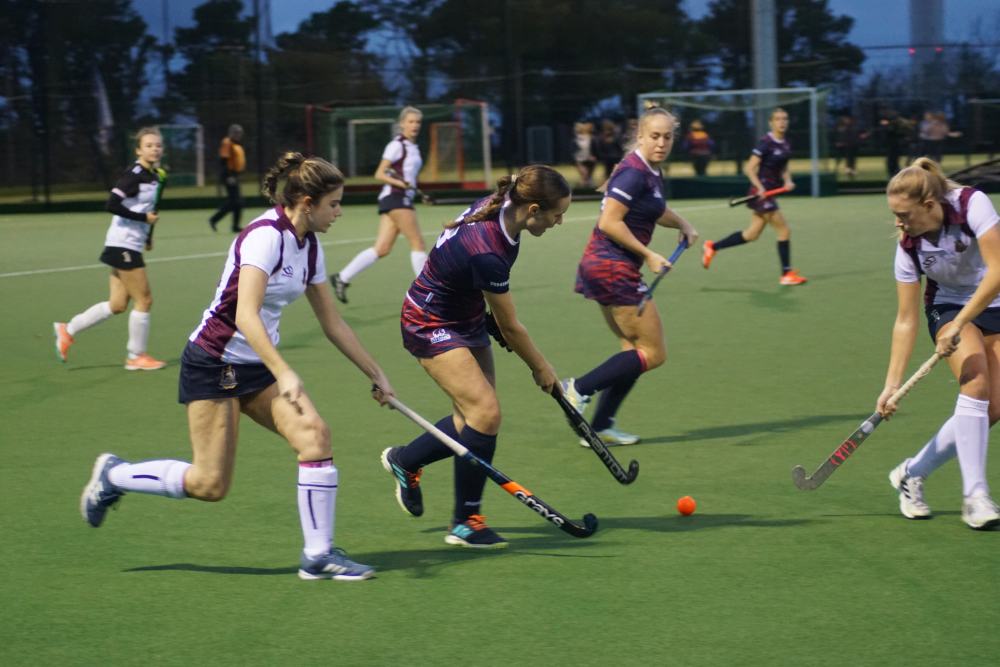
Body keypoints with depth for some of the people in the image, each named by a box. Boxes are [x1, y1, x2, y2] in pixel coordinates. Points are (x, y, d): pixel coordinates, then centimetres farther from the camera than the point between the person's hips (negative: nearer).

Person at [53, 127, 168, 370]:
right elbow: (112, 205, -24)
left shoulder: (154, 177, 11)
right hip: (123, 246, -9)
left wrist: (148, 236, 15)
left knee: (117, 305, 11)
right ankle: (136, 356, 10)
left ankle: (67, 331, 20)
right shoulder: (134, 175, -16)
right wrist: (144, 218, -21)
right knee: (144, 300, -2)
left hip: (131, 247, 9)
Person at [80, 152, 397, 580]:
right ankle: (113, 475, 17)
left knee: (315, 436, -12)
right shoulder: (265, 236, -21)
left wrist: (375, 374, 16)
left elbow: (332, 323, 16)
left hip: (256, 367, 8)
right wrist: (284, 374, -41)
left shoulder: (309, 246, 6)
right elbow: (245, 315, -32)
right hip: (213, 364, -8)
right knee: (210, 485, -6)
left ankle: (318, 555, -6)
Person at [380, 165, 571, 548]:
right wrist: (541, 369, -5)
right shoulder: (487, 253, -35)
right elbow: (510, 328, -21)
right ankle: (465, 522, -5)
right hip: (432, 326, -9)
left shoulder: (500, 209, -11)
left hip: (466, 320, 9)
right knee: (485, 412, -17)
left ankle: (404, 461, 32)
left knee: (474, 418, 8)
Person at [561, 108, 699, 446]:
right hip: (614, 268, -10)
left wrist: (682, 224, 14)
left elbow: (655, 209, 33)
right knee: (654, 353, -4)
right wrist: (648, 254, -19)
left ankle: (601, 425, 16)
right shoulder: (634, 172, -17)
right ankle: (579, 388, -5)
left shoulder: (652, 172, 13)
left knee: (635, 349, 15)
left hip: (600, 267, 10)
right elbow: (609, 222, -23)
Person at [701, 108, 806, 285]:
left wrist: (787, 180, 2)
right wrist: (760, 187, -27)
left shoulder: (787, 143, 9)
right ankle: (786, 274, 3)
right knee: (784, 231, -7)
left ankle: (712, 247, 24)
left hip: (771, 190, 9)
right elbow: (749, 168, -16)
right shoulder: (766, 143, -15)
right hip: (762, 191, -9)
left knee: (752, 235, 13)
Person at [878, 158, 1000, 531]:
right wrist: (893, 383, -15)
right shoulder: (908, 247, -18)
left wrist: (959, 325, -30)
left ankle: (912, 474, 6)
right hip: (947, 307, 0)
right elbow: (906, 320, -11)